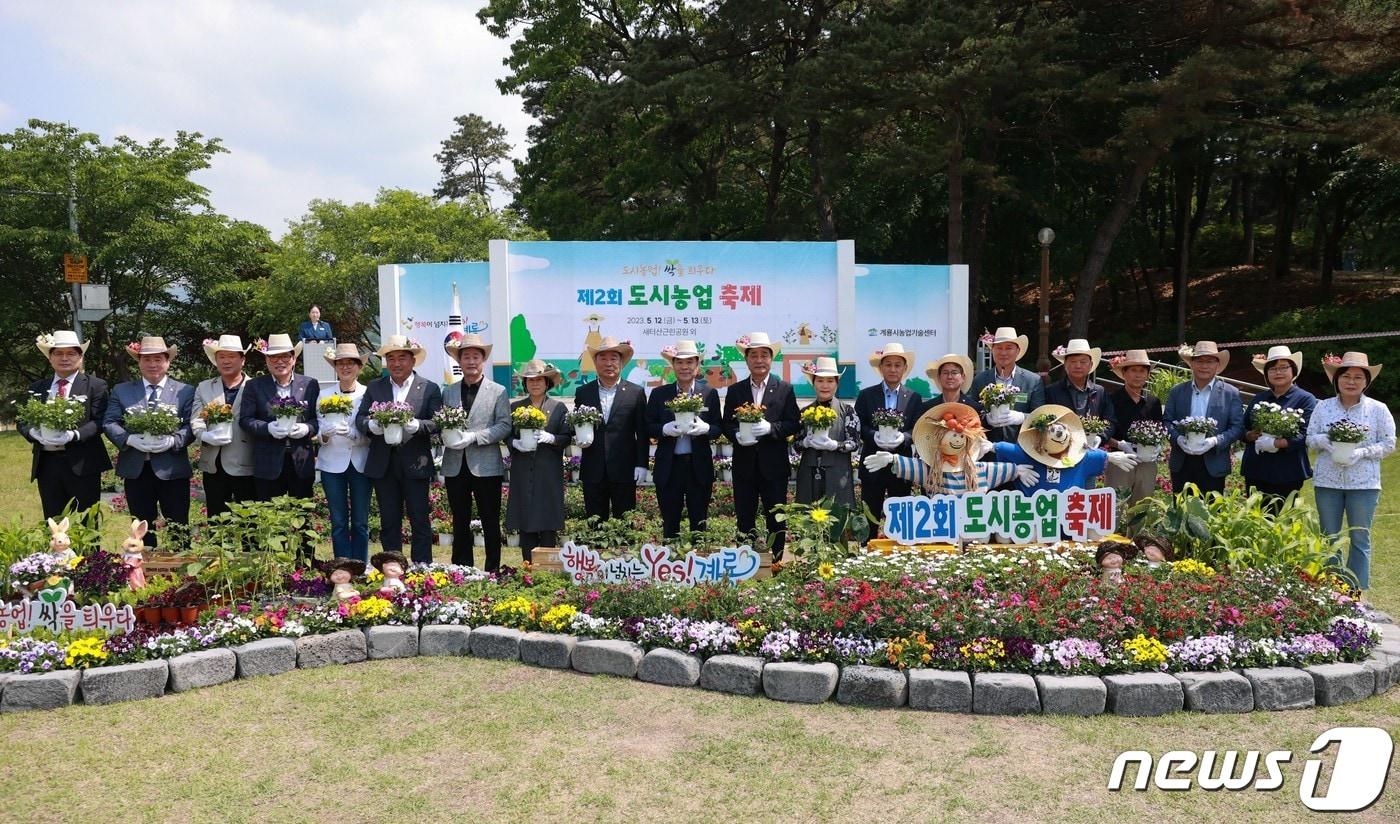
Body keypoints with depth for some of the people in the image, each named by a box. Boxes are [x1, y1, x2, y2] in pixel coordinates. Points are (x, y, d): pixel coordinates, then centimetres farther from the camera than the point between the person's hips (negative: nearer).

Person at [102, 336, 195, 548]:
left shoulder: (185, 391, 6)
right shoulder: (121, 391, 13)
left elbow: (191, 426, -1)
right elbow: (109, 423, 5)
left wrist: (172, 441, -19)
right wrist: (129, 439, -14)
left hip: (172, 469, -2)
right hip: (135, 470, 2)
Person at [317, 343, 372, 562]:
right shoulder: (324, 396, 6)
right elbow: (319, 435, 4)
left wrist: (352, 434, -21)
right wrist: (325, 434, -17)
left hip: (361, 463, -1)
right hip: (332, 464, 1)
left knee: (360, 522, 4)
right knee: (338, 523, 4)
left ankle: (360, 569, 12)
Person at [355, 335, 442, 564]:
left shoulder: (429, 388, 2)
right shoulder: (374, 387, 11)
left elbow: (437, 423, -5)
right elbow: (360, 419, 6)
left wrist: (416, 425, -23)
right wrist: (372, 425, -16)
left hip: (415, 464, -3)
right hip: (383, 465, 3)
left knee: (419, 521, 1)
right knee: (389, 522, 9)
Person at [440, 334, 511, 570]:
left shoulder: (498, 391, 2)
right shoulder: (448, 392, 12)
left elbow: (505, 426, -6)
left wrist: (474, 436, -17)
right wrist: (446, 437, -11)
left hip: (486, 467, -3)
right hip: (455, 467, 3)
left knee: (490, 523, 2)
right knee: (460, 524, 10)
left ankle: (492, 572, 10)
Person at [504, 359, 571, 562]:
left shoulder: (559, 407, 6)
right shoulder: (515, 408, 11)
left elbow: (566, 438, 2)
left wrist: (550, 438, -16)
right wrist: (516, 444, -10)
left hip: (549, 474, -1)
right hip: (522, 474, 2)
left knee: (548, 526, -4)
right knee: (525, 526, 1)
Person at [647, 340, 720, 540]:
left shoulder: (710, 393, 5)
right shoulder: (659, 394, 6)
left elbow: (719, 427, 4)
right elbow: (648, 426, 5)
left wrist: (705, 428, -17)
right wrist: (665, 429, -15)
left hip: (699, 466, 0)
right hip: (668, 467, 0)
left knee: (699, 524, 5)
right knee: (669, 524, 5)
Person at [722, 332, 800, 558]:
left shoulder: (785, 389, 3)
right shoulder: (735, 391, 8)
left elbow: (794, 424, -2)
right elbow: (726, 425, 6)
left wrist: (770, 428, -19)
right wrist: (737, 436, -15)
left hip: (774, 465, -1)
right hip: (744, 465, 2)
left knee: (776, 519, 5)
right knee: (744, 519, 6)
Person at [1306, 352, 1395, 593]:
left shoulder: (1378, 409, -2)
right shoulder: (1323, 406, 2)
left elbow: (1389, 443, -2)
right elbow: (1310, 437, 4)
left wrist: (1362, 452, -17)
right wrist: (1325, 441, -17)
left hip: (1364, 483, -2)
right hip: (1327, 481, 2)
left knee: (1360, 538, 5)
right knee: (1329, 537, 10)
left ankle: (1358, 591, 15)